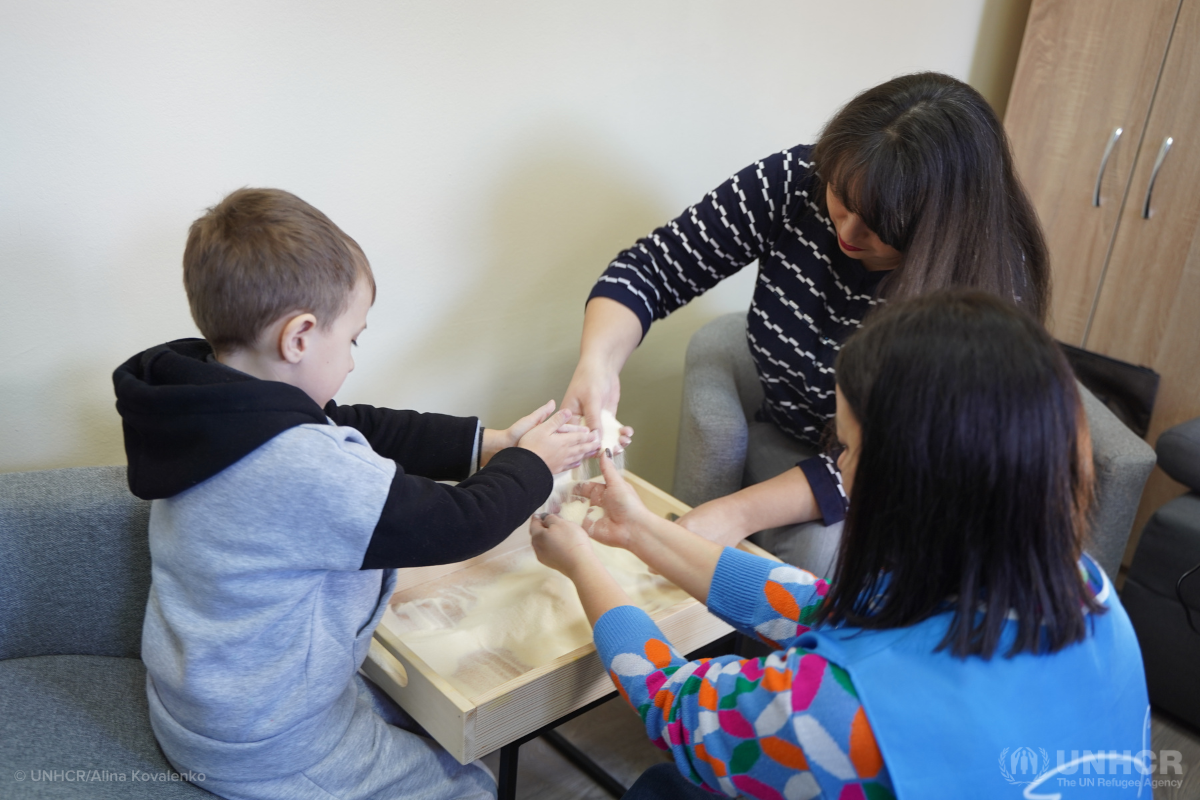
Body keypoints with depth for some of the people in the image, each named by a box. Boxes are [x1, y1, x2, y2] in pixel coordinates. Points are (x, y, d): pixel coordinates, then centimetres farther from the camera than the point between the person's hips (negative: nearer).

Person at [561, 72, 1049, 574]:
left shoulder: (991, 285, -25)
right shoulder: (794, 184, -18)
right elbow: (650, 269, -14)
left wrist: (739, 513, -35)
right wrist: (598, 361, -36)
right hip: (789, 444, 2)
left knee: (824, 552, -32)